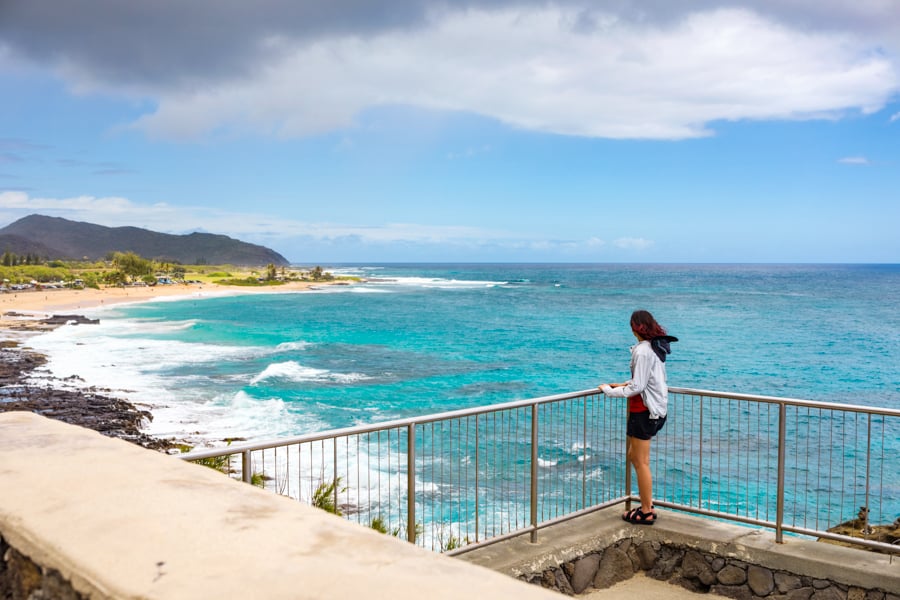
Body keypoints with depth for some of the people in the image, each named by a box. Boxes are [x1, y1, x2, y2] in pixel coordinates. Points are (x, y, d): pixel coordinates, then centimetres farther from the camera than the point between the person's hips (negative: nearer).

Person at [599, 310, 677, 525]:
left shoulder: (643, 351, -19)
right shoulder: (657, 347, 9)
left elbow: (637, 387, -20)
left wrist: (610, 391, -11)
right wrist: (624, 385, 13)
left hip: (645, 410, -10)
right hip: (656, 409, 10)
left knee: (641, 461, 1)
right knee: (634, 456, 19)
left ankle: (647, 512, 10)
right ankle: (647, 504, 26)